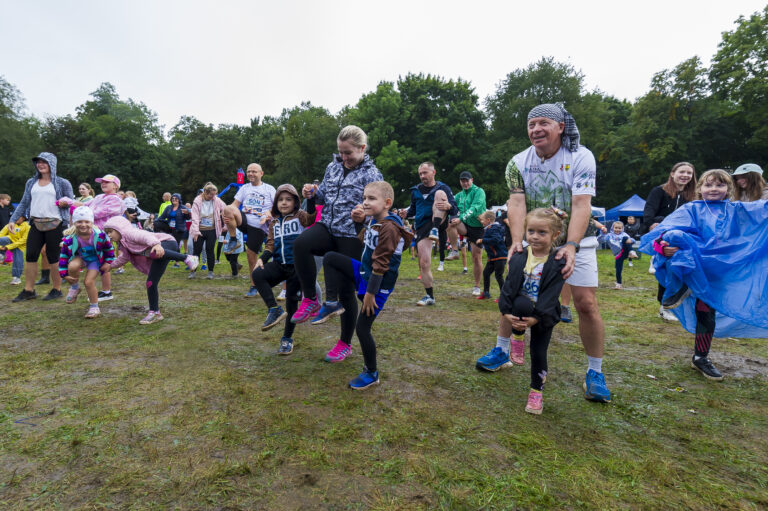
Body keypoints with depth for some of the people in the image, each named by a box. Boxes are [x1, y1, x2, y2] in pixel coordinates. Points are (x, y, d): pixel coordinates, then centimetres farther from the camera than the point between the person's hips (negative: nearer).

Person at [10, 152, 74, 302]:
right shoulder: (31, 183, 15)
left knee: (53, 257, 0)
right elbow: (24, 203, 16)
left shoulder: (62, 183, 3)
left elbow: (72, 201, 3)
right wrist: (13, 220, 8)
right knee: (30, 256, 3)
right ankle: (28, 290, 12)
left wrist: (65, 202, -20)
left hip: (54, 225, -4)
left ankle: (56, 290, 10)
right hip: (36, 224, 5)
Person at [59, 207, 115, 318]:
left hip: (94, 259, -1)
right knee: (73, 266, -34)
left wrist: (108, 262, -1)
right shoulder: (70, 238, -21)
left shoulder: (99, 235, -22)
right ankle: (75, 287, -1)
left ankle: (94, 307, 7)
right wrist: (64, 274, -10)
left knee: (89, 282, -15)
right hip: (79, 258, 1)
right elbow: (63, 255, -9)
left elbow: (109, 248, -2)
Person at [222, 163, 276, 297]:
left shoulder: (269, 189, 11)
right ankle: (233, 241, -13)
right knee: (228, 209, -29)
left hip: (259, 225, -2)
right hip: (244, 220, 3)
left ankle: (254, 286, 14)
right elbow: (235, 204, 9)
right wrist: (228, 216, -13)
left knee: (251, 255, -3)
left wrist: (269, 215, -14)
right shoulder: (244, 188, 19)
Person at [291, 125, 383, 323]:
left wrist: (363, 217, -29)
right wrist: (312, 194, 0)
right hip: (327, 225, 4)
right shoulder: (333, 167, 14)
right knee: (301, 243, -28)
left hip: (351, 235, -4)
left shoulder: (372, 174, -3)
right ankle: (310, 300, -13)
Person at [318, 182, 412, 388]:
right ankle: (333, 303, 9)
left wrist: (370, 293, -22)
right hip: (364, 271, 9)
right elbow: (363, 240, 23)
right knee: (330, 258, 7)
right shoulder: (374, 221, 3)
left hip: (379, 282, -9)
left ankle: (371, 373, 19)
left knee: (362, 327, -2)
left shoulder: (389, 228, -25)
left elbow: (380, 265, -25)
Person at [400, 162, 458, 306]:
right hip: (422, 227, 3)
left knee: (439, 193, -24)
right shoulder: (415, 190, 14)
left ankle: (435, 229, -37)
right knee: (424, 262, -5)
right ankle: (430, 296, 8)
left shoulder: (443, 188, 4)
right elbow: (413, 209, 28)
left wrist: (448, 206, -26)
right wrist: (407, 213, 3)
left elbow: (455, 211, -1)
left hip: (439, 221, -3)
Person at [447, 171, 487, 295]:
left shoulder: (479, 191, -8)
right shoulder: (460, 195, 13)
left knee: (477, 257, -1)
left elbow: (475, 208, -23)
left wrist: (461, 218, -35)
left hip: (478, 227, -4)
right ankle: (454, 251, -18)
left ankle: (477, 286, 13)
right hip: (465, 226, 4)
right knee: (450, 223, -29)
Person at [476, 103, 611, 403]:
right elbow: (516, 203, -16)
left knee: (586, 303, -8)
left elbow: (581, 205, -22)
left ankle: (595, 372, 9)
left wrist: (571, 246, -35)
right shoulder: (519, 163, -5)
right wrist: (516, 241, -31)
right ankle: (502, 351, 22)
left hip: (576, 240, -2)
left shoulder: (581, 157, -13)